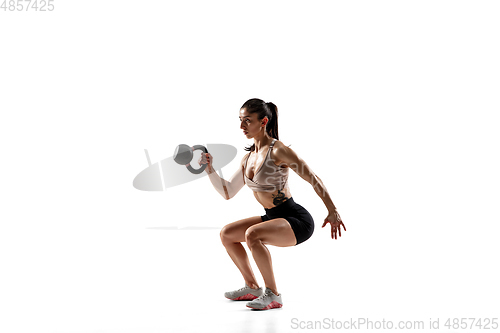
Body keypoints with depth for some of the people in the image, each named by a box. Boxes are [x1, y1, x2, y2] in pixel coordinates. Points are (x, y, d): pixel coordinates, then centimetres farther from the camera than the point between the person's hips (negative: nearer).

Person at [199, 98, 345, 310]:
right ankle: (252, 287, 20)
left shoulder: (278, 150, -16)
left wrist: (333, 211, -20)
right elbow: (227, 193, 13)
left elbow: (313, 179, -16)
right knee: (226, 234, 9)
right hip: (273, 218, 9)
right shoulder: (248, 157, 8)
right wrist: (209, 168, 2)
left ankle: (273, 295, -16)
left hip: (297, 220, -9)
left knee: (252, 235, -32)